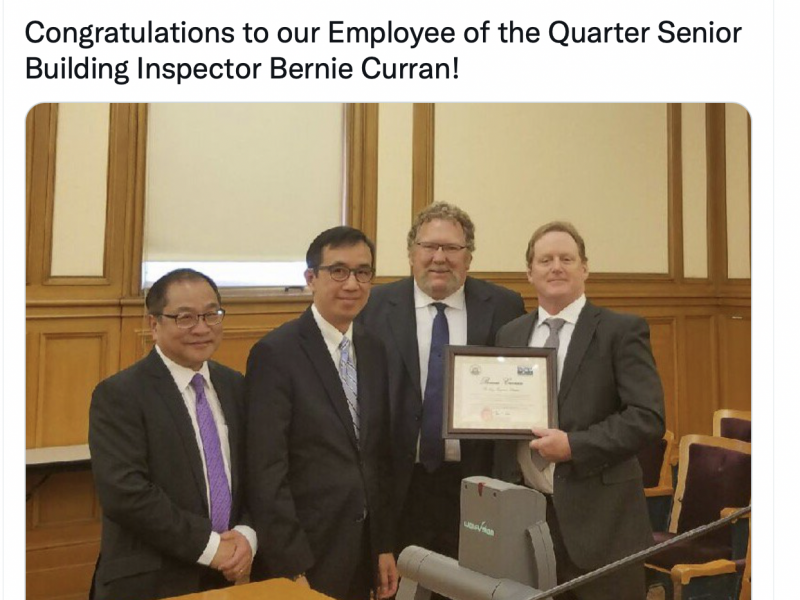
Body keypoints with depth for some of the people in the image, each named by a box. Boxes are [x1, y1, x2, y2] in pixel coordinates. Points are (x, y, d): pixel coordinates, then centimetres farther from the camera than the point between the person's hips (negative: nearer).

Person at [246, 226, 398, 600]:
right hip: (302, 557, -6)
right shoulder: (276, 353, -14)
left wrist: (385, 546, 7)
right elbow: (267, 472, -16)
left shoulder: (375, 352, 6)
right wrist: (292, 569, -17)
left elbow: (381, 459, 10)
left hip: (363, 554, 6)